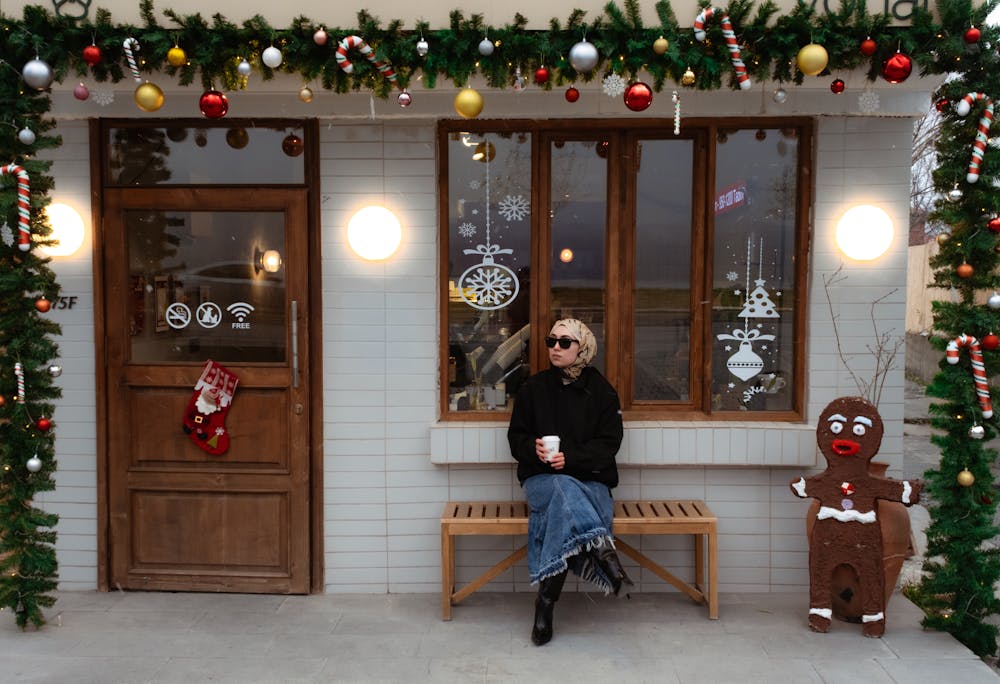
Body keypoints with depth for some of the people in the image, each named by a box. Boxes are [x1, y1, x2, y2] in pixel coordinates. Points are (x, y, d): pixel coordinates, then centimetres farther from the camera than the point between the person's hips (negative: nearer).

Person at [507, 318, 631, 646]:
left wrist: (570, 457, -16)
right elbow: (516, 437, 11)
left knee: (563, 510, -34)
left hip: (590, 479, -1)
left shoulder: (601, 390, 6)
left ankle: (546, 601, -31)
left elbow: (609, 443, 0)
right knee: (564, 491, -37)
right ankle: (603, 551, -46)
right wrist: (534, 448, -13)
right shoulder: (533, 387, 10)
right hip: (542, 479, 1)